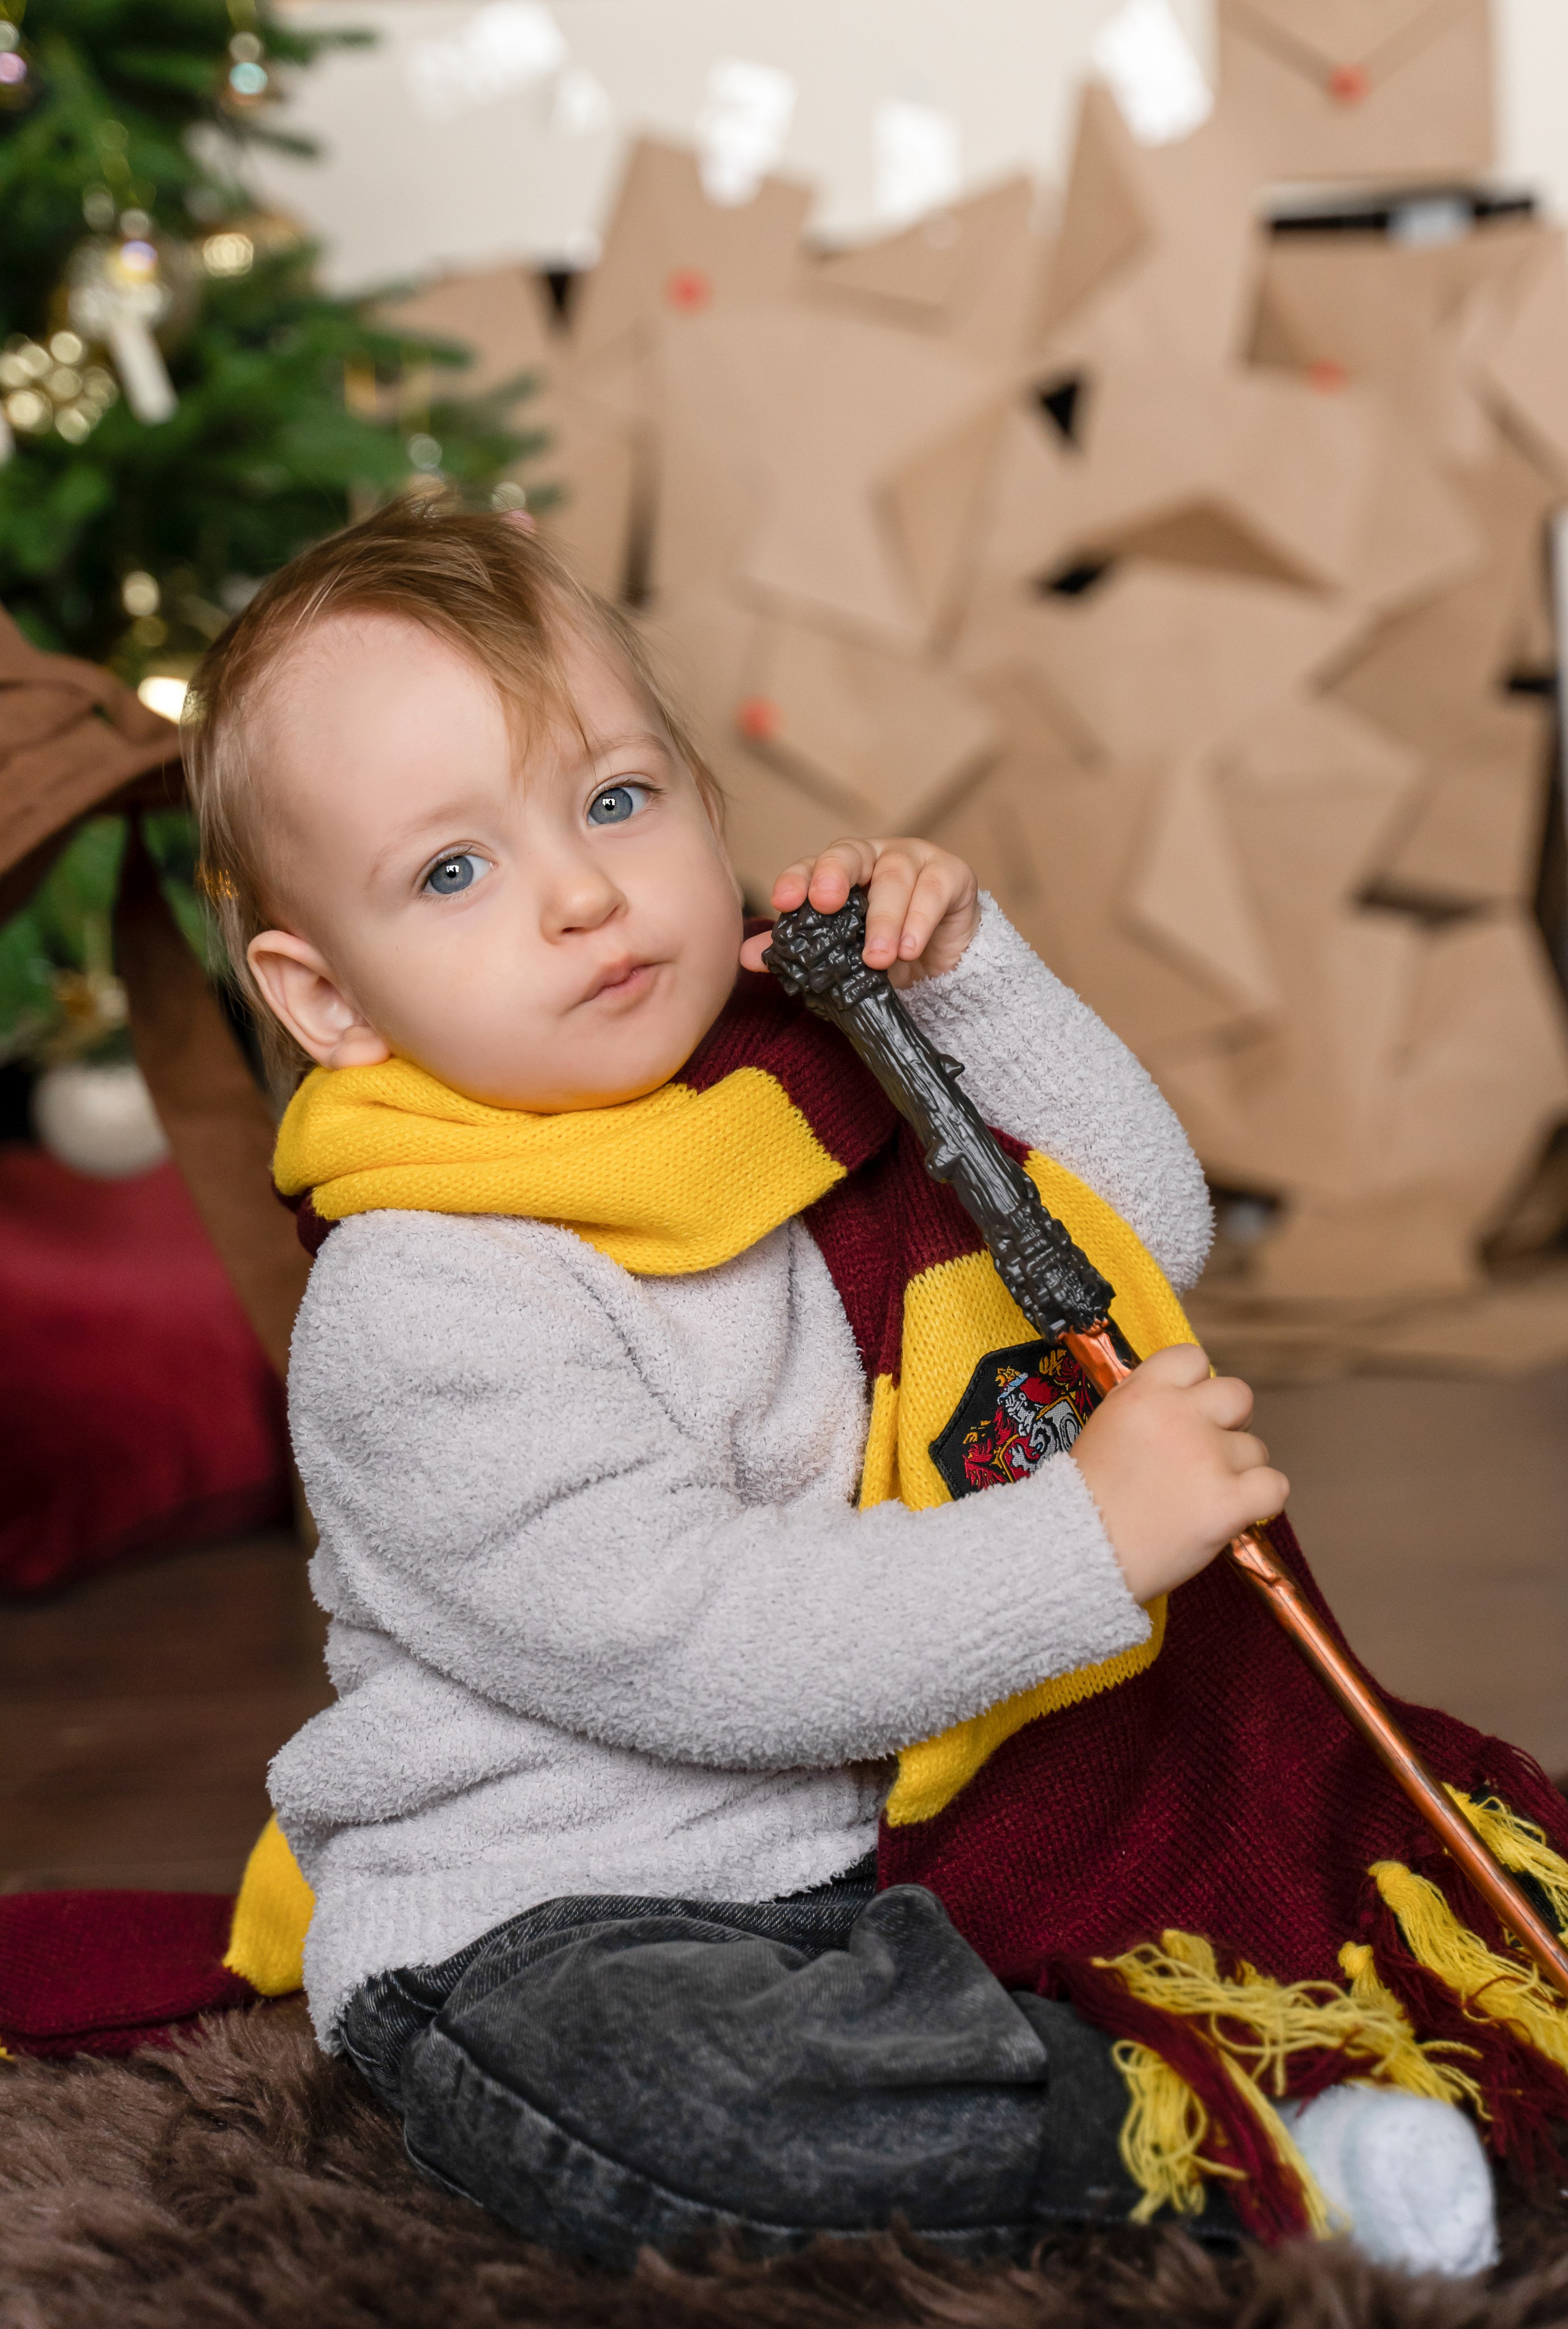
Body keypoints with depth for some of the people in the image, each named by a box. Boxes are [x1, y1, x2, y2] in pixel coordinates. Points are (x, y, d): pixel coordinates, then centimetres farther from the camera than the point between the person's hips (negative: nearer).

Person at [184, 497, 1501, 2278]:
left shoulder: (813, 1092, 4)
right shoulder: (418, 1314, -20)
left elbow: (1144, 1234, 8)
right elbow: (685, 1645, -26)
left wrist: (968, 974, -5)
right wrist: (1084, 1540, -26)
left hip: (855, 1845, 7)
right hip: (542, 1933, -7)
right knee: (754, 2116, -35)